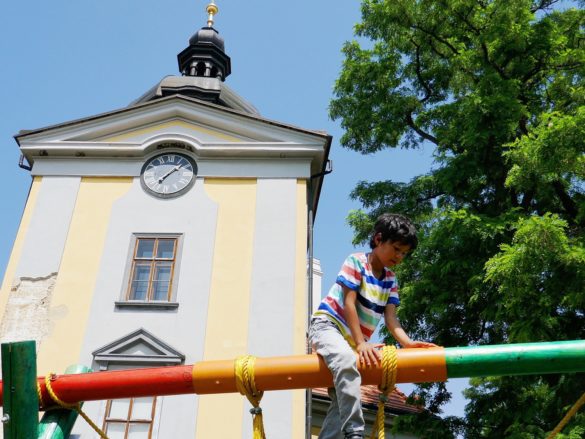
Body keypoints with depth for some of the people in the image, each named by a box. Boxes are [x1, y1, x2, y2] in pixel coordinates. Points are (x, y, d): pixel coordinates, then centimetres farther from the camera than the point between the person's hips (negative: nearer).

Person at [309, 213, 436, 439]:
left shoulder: (391, 280, 10)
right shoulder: (356, 262, -9)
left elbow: (390, 318, 0)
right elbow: (349, 304, -17)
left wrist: (408, 342, -19)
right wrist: (360, 343, -24)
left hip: (352, 341, 8)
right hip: (327, 325, -8)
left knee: (342, 401, 2)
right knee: (347, 361, -37)